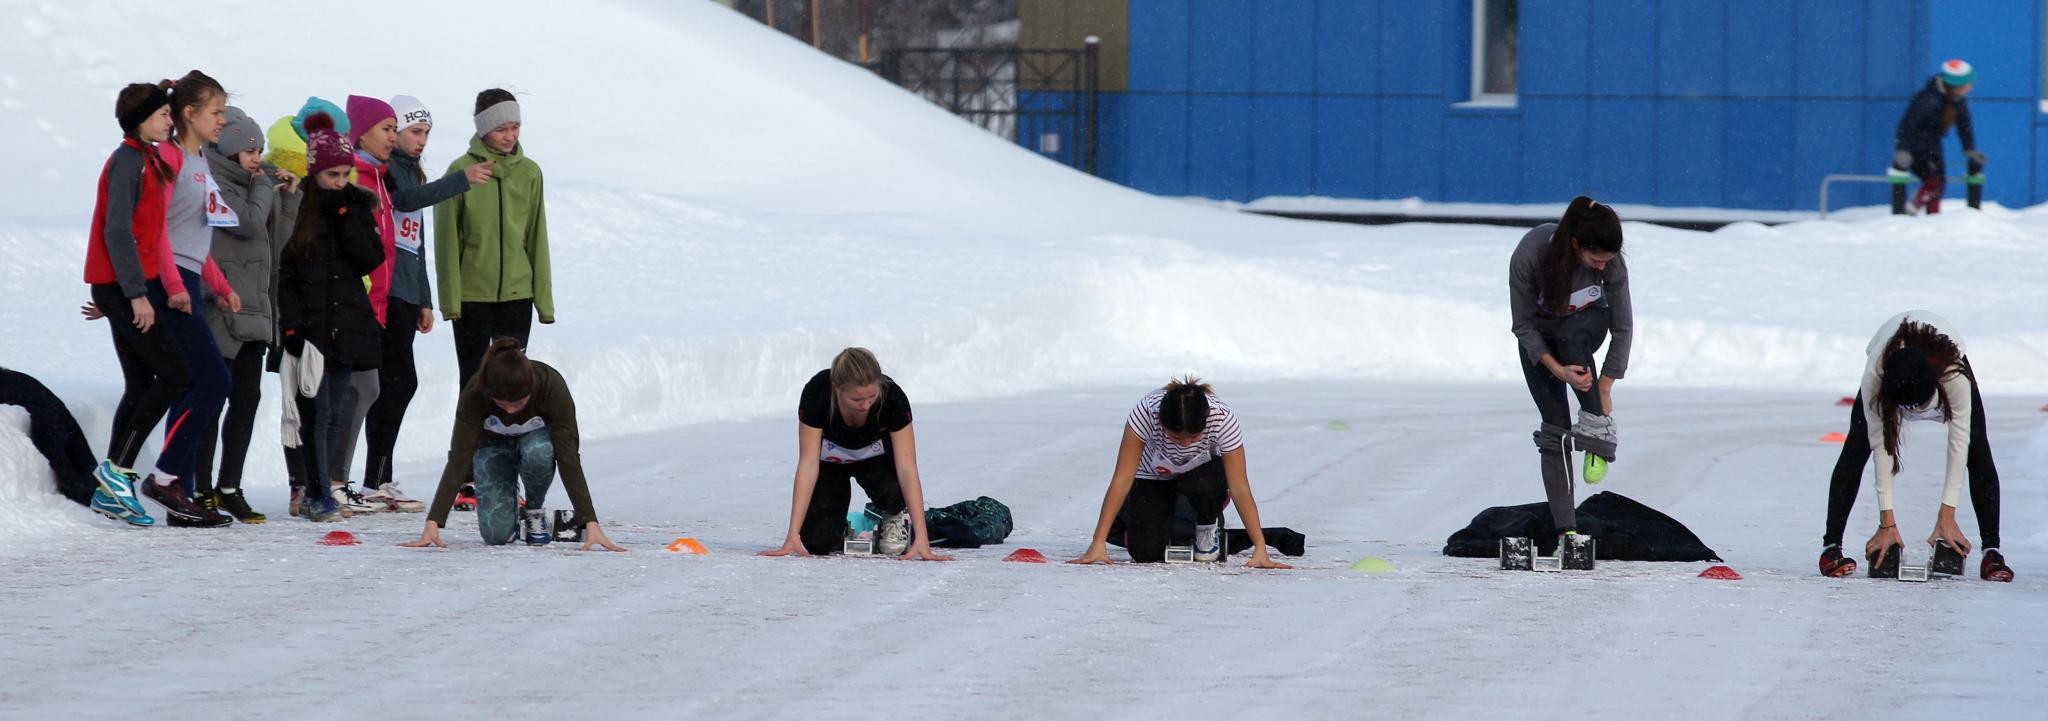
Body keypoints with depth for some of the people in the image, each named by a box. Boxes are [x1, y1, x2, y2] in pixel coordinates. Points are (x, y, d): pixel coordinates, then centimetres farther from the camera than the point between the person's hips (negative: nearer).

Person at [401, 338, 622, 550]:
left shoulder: (552, 385, -36)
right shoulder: (475, 392, -34)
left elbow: (568, 457, -35)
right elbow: (459, 458, -33)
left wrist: (591, 523, -41)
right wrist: (432, 524, -40)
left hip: (539, 436, 0)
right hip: (494, 443, 0)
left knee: (537, 453, -38)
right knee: (496, 534, -20)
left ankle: (535, 510, -8)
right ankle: (511, 502, 14)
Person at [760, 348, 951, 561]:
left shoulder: (892, 397, -35)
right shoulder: (816, 393, -35)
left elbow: (907, 469, -35)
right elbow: (808, 464, -33)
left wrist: (921, 539, -43)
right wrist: (793, 536, -37)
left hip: (875, 457, 0)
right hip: (830, 460, 0)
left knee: (892, 489, -35)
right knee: (818, 543, -18)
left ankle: (896, 516, 1)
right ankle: (842, 531, 18)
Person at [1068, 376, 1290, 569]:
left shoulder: (1222, 418, -35)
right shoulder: (1146, 411, -36)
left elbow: (1240, 488, -32)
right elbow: (1122, 480, -35)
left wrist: (1260, 550, -38)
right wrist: (1098, 545, -38)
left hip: (1202, 472, 0)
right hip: (1152, 478, 0)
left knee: (1205, 486, -37)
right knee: (1145, 551, -20)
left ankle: (1208, 527, -2)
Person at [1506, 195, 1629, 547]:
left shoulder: (1612, 261, -30)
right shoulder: (1530, 254, -34)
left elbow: (1623, 327, -19)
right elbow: (1522, 324, -23)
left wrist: (1604, 389, -22)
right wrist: (1557, 370, -32)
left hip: (1587, 323, 1)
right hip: (1539, 335, -1)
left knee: (1570, 335, -38)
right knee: (1554, 426, -13)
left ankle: (1597, 427, -23)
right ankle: (1566, 530, -12)